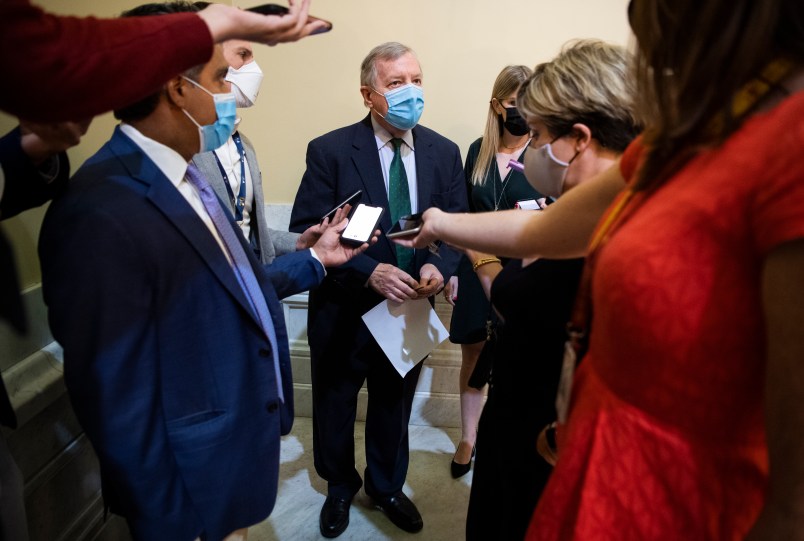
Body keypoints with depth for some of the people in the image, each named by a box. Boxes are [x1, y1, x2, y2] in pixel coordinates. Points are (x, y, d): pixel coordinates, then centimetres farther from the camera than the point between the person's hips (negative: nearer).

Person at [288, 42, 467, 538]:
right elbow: (307, 231, -15)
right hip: (344, 310, -2)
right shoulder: (330, 151, -13)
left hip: (410, 307, 3)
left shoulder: (444, 152, -1)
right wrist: (369, 272, -26)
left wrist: (438, 265, -18)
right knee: (335, 408, 19)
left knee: (394, 406, 22)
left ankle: (387, 486, 49)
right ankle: (340, 487, 48)